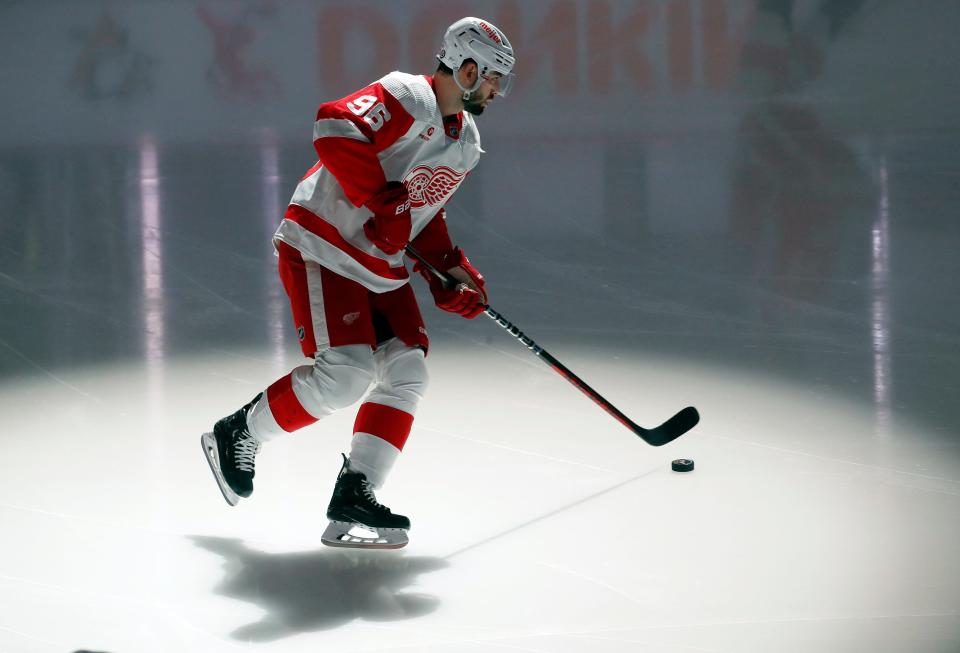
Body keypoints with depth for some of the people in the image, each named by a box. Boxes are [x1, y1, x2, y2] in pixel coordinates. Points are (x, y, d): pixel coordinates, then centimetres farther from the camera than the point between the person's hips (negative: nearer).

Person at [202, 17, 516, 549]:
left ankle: (354, 493, 0)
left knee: (406, 372, -3)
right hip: (321, 248, -10)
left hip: (380, 265, 10)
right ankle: (238, 434, 1)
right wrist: (383, 202, -31)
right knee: (346, 374, -19)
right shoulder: (405, 98, -16)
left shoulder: (465, 142, 15)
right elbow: (336, 128, -32)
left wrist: (451, 270, 12)